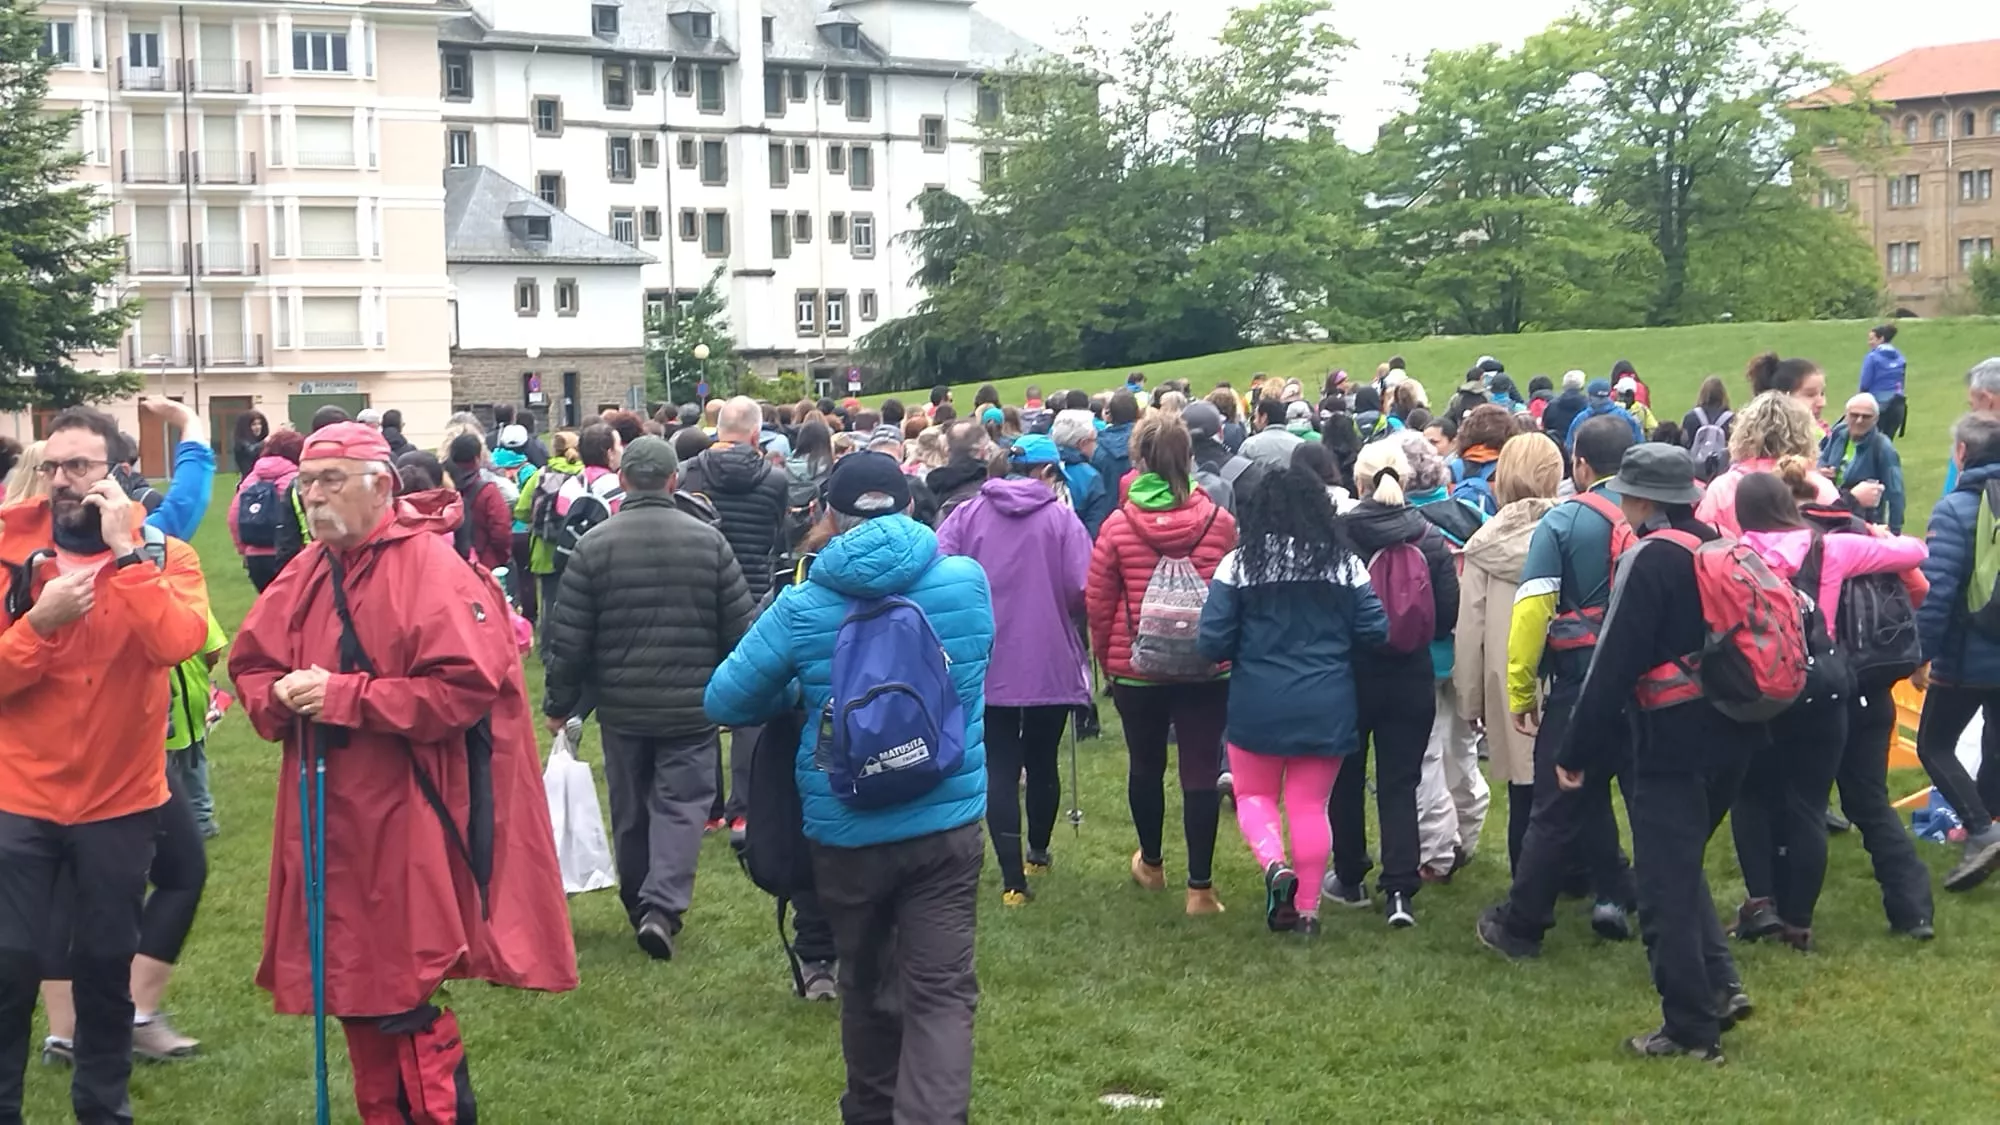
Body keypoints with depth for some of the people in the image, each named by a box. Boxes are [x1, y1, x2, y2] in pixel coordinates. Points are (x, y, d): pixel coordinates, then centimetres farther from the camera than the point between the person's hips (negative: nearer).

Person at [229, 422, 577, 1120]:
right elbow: (250, 667, 18)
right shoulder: (306, 575, 10)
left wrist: (343, 696, -19)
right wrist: (278, 697, -6)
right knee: (355, 989, 15)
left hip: (406, 827, -7)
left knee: (404, 998, -3)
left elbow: (464, 687, -22)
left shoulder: (432, 569, -12)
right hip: (330, 823, 7)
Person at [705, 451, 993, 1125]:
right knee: (941, 991, 0)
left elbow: (724, 702, -1)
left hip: (846, 832, 0)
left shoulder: (803, 608, -10)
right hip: (948, 823, 0)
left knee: (867, 983, 20)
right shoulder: (969, 584, -4)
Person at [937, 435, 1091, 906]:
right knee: (1042, 761, 18)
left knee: (999, 767, 2)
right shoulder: (1061, 518, -6)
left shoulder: (968, 514, -1)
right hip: (1051, 663, 0)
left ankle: (1013, 877, -6)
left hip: (988, 664, 0)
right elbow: (1082, 591, -13)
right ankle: (1038, 852, 36)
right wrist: (1059, 612, 9)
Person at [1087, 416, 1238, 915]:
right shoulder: (1220, 521, -7)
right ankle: (1200, 886, 4)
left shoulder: (1117, 526, -9)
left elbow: (1099, 603, -3)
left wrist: (1104, 655, 13)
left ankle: (1151, 863, 38)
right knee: (1201, 771, 3)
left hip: (1135, 668, 1)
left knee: (1146, 765, 18)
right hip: (1207, 667, 0)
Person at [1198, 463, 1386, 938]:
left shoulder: (1237, 564, -7)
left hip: (1258, 704, -2)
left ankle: (1275, 864, -10)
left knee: (1254, 796, 16)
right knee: (1311, 805, 11)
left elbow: (1213, 642, -9)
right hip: (1326, 707, 2)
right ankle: (1307, 908, 14)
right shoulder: (1345, 564, -1)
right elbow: (1375, 632, 0)